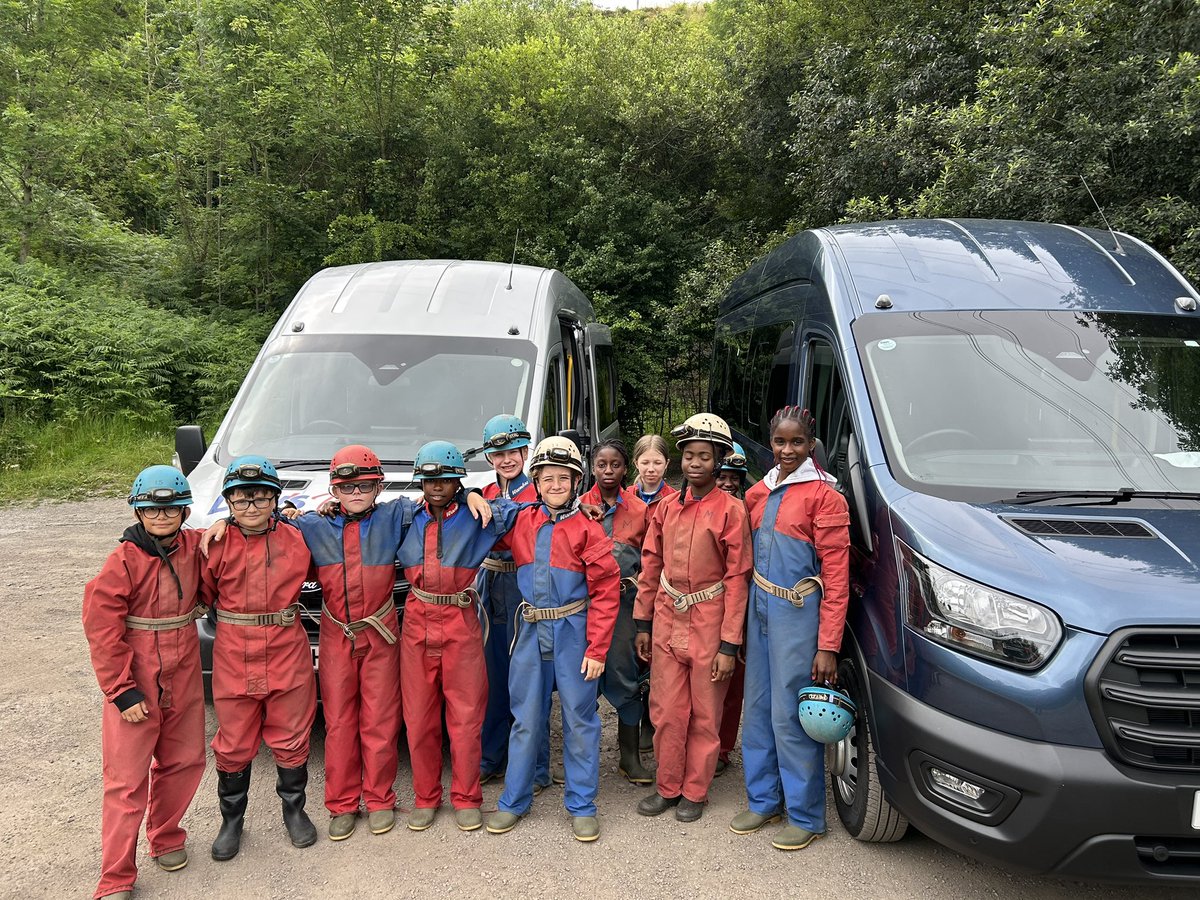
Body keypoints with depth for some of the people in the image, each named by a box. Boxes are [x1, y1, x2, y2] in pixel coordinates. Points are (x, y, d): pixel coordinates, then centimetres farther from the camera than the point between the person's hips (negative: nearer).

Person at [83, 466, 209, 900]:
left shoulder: (194, 546, -1)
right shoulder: (125, 560, -14)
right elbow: (101, 629, -13)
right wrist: (122, 691, -14)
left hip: (183, 676, 5)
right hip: (136, 684, -5)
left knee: (184, 761, 15)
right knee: (127, 779, 1)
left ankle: (165, 836, 38)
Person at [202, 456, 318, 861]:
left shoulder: (296, 539, -1)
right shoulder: (218, 546, -3)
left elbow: (315, 571, 16)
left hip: (288, 656, 1)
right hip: (234, 659, 0)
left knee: (291, 740, 12)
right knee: (233, 746, 12)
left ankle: (294, 809, 34)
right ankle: (231, 820, 33)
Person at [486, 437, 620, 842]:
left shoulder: (587, 528, -6)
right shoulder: (521, 521, 5)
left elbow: (606, 590, -8)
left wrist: (596, 649, -12)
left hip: (572, 630, -3)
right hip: (531, 629, 3)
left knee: (579, 718, 5)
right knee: (525, 717, 12)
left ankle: (581, 805, 19)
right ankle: (514, 801, 25)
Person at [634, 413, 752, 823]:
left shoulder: (731, 510, -8)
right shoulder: (667, 508, 5)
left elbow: (736, 579, -9)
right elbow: (650, 567, 10)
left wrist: (729, 644, -11)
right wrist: (642, 624, 8)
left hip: (709, 625, -3)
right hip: (667, 621, 4)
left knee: (705, 715, 9)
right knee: (666, 711, 10)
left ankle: (695, 792, 25)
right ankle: (668, 787, 27)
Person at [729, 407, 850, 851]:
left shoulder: (824, 496, -8)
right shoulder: (758, 494, 10)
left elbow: (836, 577, -11)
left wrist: (828, 645, -14)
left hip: (798, 614, -6)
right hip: (760, 613, 6)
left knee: (791, 715, 0)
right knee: (757, 710, 13)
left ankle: (805, 816, 16)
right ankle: (764, 801, 29)